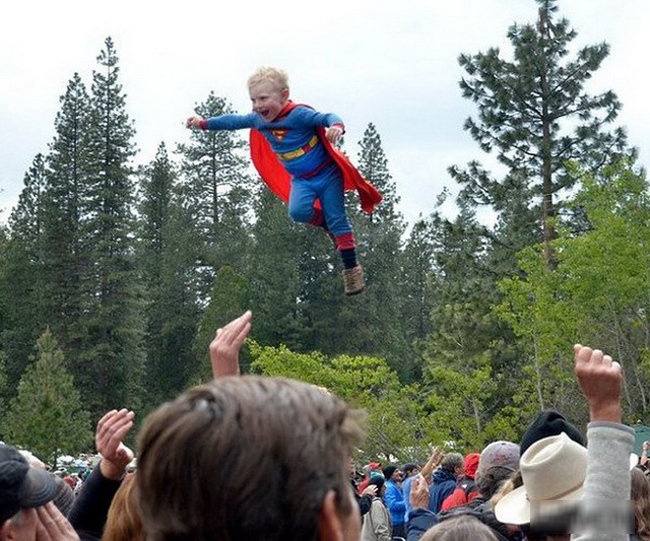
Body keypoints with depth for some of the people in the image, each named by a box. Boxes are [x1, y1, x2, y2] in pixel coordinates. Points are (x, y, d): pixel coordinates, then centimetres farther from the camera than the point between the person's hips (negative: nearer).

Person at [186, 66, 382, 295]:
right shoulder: (258, 120, -4)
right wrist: (204, 123, 17)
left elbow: (327, 117, -36)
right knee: (297, 211, -23)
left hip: (327, 174, -5)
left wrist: (337, 126, -59)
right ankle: (324, 221, 8)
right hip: (301, 180, 5)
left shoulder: (298, 114, -25)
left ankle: (352, 268, 5)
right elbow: (234, 121, 12)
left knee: (336, 219, -4)